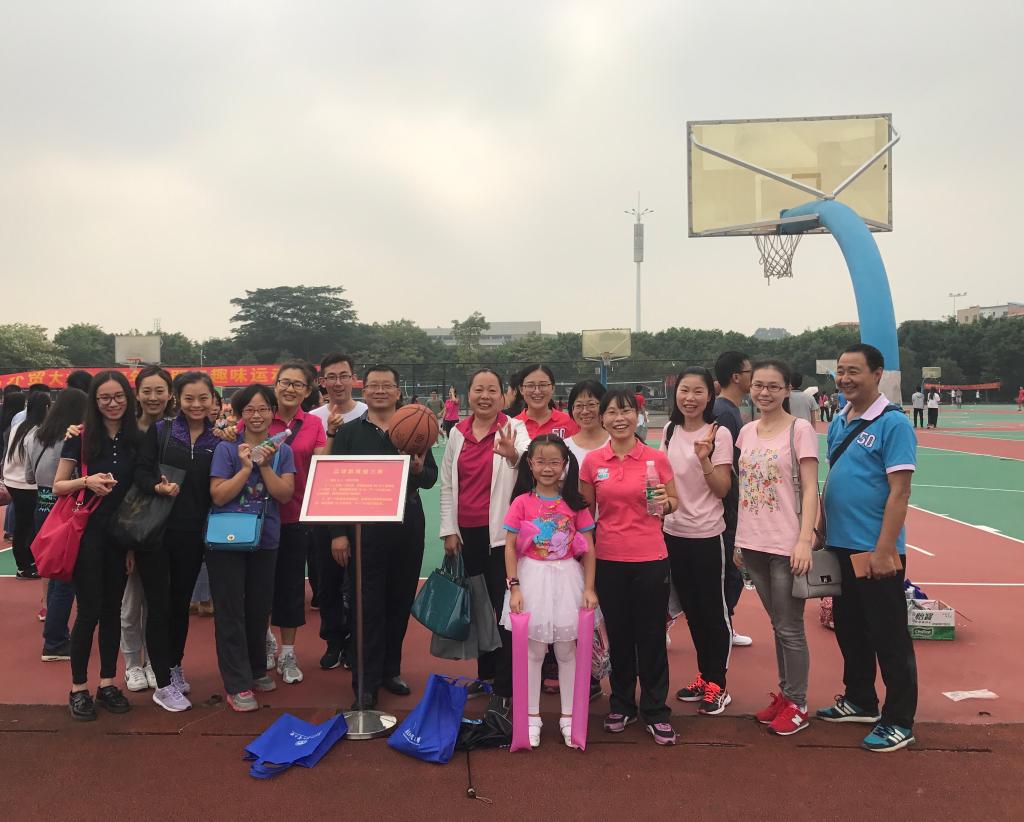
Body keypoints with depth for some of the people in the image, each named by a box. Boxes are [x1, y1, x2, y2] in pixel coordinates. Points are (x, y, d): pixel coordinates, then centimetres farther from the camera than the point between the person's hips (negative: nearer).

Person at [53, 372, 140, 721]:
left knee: (113, 609, 10)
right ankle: (78, 688, 15)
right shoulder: (80, 436, -5)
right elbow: (58, 486, -3)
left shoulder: (136, 439, 3)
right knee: (89, 610, -1)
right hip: (87, 532, -3)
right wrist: (87, 481, -23)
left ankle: (108, 683, 22)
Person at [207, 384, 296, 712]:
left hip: (265, 539, 3)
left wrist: (265, 465, -16)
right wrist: (246, 468, -18)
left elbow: (285, 494, -6)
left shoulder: (282, 450, 4)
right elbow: (218, 496, -11)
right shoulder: (227, 448, -5)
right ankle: (238, 685, 7)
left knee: (259, 608, 14)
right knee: (231, 611, 0)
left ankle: (256, 670, 32)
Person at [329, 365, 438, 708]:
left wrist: (419, 469, -19)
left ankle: (390, 670, 28)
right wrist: (338, 532, -6)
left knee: (400, 602, 11)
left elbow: (432, 478, 5)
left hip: (407, 527, 2)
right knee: (367, 606, 0)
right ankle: (366, 684, 8)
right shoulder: (349, 432, 3)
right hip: (363, 529, -2)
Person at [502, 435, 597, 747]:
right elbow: (510, 548, -4)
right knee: (533, 651, 8)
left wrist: (589, 588, -4)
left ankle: (568, 716, 24)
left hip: (567, 579, 1)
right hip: (532, 578, -1)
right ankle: (532, 716, 22)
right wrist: (514, 587, -11)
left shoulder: (575, 502, -1)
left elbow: (588, 549, 1)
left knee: (566, 650, 10)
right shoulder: (522, 502, -5)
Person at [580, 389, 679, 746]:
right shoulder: (592, 461, 1)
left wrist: (665, 503, -15)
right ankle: (621, 706, 31)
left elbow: (675, 502, 7)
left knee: (651, 636, 6)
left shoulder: (657, 458, -4)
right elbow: (586, 511, 10)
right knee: (618, 635, 14)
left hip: (650, 559, -1)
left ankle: (656, 712, 22)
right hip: (608, 559, 2)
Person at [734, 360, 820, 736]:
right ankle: (784, 693, 30)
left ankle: (797, 705, 18)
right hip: (753, 544, 6)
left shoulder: (800, 429, -8)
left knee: (790, 628, 3)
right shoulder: (747, 431, 9)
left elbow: (810, 489, -11)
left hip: (786, 545, -5)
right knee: (777, 624, 17)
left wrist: (804, 541, -19)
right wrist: (737, 539, 11)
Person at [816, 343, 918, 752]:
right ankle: (860, 702, 35)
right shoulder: (838, 423, 9)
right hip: (839, 546, 8)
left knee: (888, 637, 4)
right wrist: (821, 531, 13)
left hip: (875, 551, -7)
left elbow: (899, 491, -16)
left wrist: (883, 550, -19)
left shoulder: (893, 424, -12)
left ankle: (899, 722, 18)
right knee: (849, 630, 19)